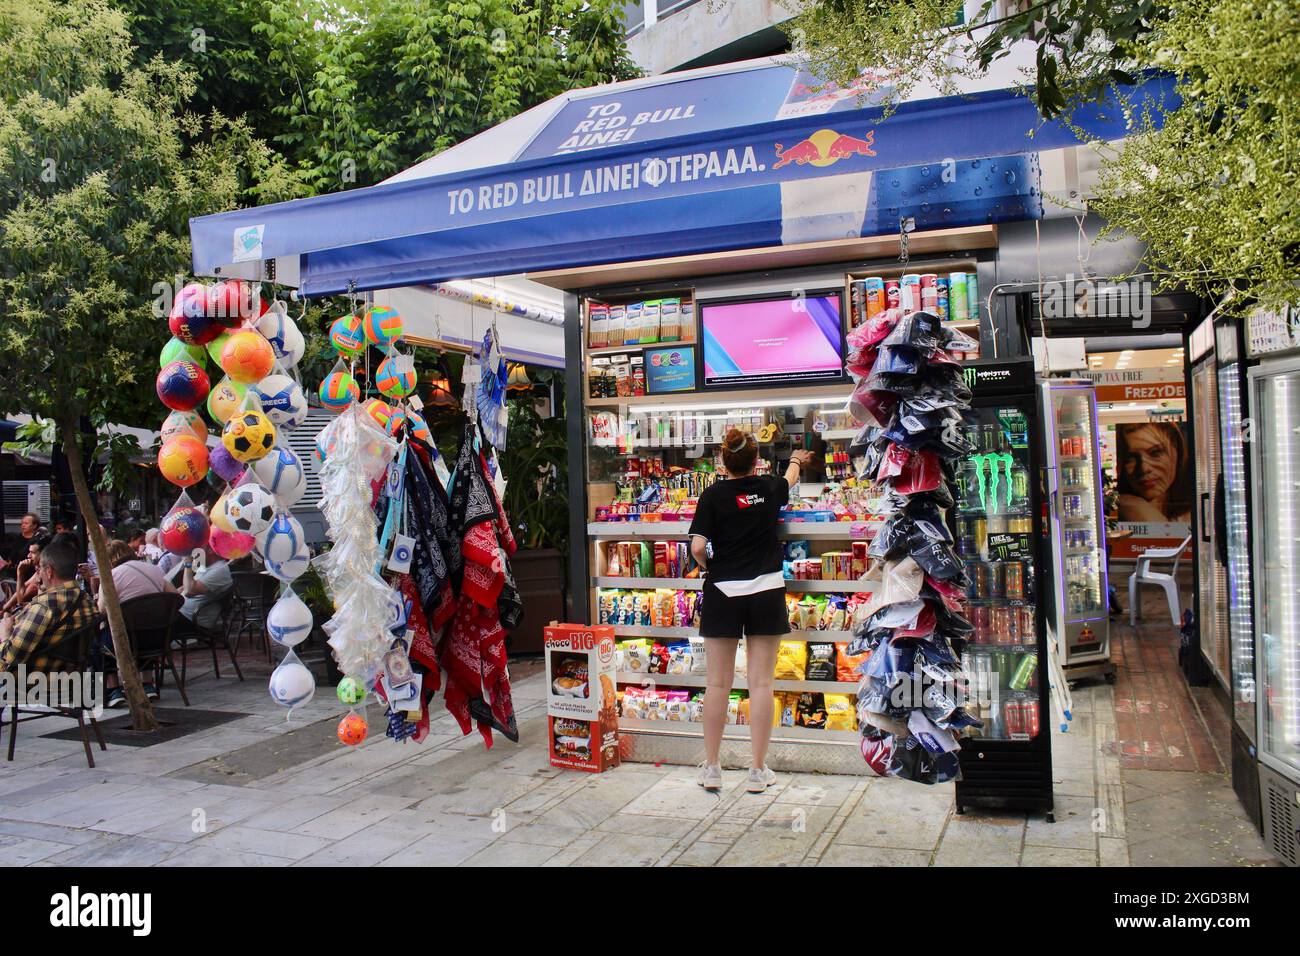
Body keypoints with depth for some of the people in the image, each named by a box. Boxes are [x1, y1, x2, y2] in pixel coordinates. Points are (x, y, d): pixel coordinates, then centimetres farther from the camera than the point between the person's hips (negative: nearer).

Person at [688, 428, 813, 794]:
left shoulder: (713, 494, -6)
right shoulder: (770, 487, 2)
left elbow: (698, 547, -13)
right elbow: (790, 478, 27)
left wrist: (711, 567, 8)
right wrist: (796, 460, 49)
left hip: (723, 592, -1)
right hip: (766, 591, 1)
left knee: (717, 682, 7)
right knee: (761, 682, 4)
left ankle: (711, 768, 15)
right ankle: (758, 771, 9)